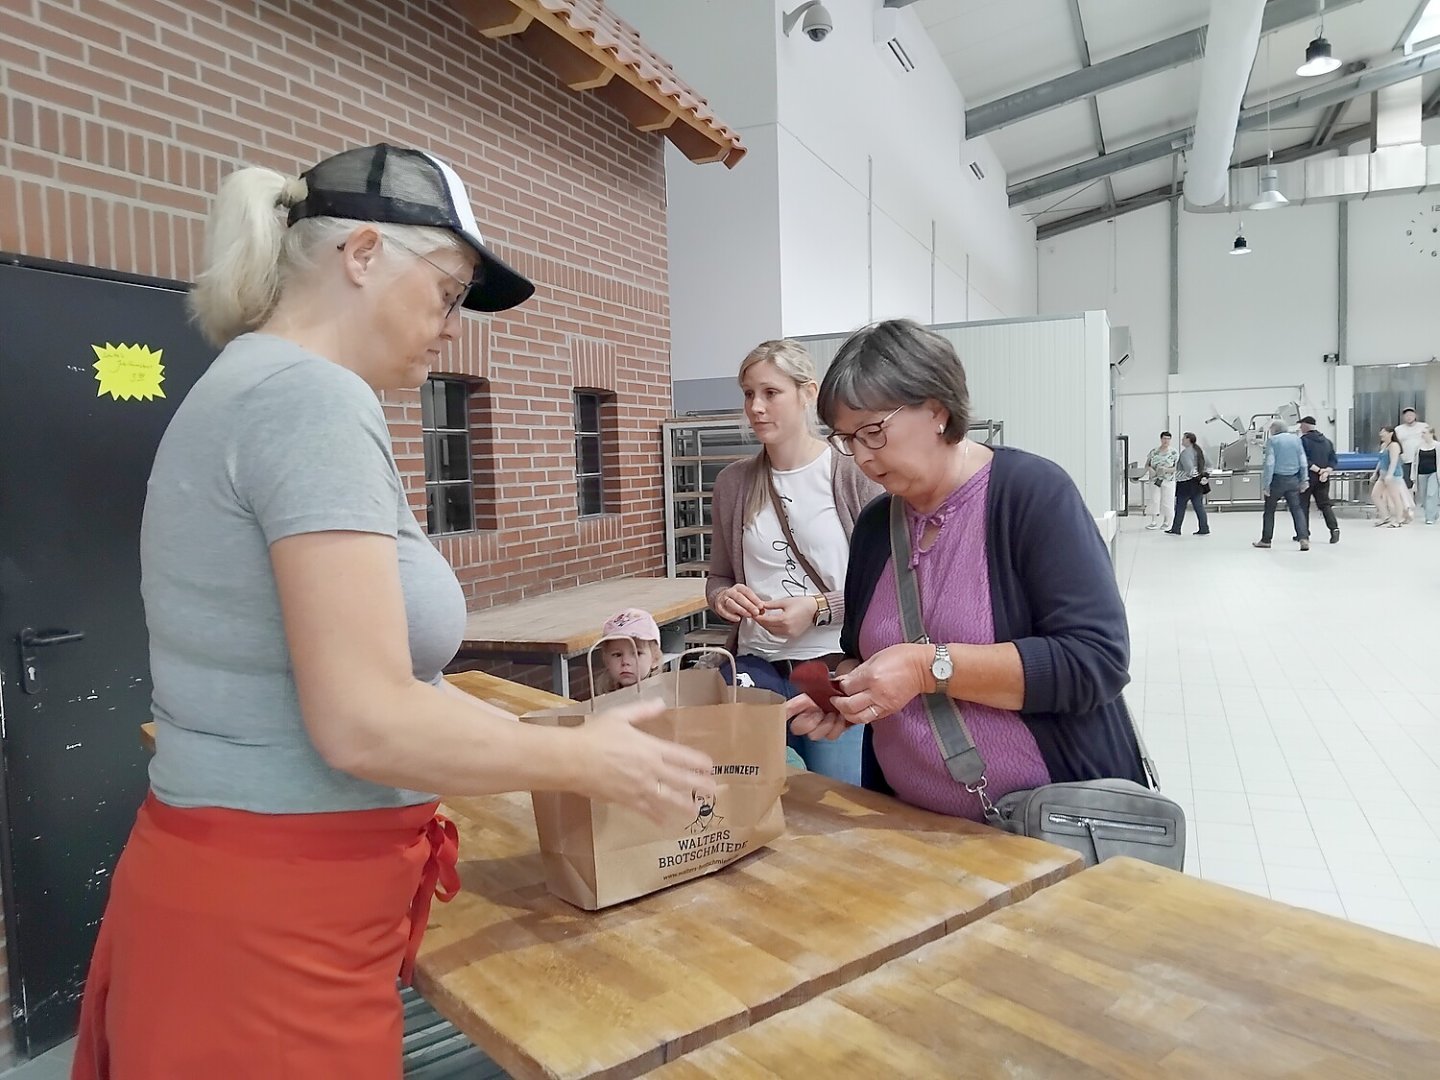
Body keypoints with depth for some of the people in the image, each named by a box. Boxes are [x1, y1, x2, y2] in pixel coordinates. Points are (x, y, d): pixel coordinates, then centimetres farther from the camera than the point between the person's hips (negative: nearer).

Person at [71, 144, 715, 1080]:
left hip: (252, 889, 9)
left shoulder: (252, 387, 10)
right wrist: (587, 761, -13)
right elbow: (363, 723, -27)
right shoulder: (314, 399, -21)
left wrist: (543, 737, 12)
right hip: (272, 918, -9)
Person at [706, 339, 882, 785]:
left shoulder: (853, 475, -7)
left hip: (839, 671, -3)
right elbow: (718, 577, 16)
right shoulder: (733, 483, 6)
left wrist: (819, 608, -18)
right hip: (758, 669, 4)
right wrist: (723, 597, -7)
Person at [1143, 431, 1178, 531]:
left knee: (1167, 501, 0)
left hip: (1168, 481, -2)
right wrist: (1150, 469, -12)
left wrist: (1166, 470, -21)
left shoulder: (1174, 452, -1)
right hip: (1154, 480, 2)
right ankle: (1153, 522, 1)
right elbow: (1146, 465, 11)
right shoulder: (1153, 452, 6)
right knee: (1153, 499, -5)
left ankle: (1166, 522, 14)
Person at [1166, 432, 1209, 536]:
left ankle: (1175, 529, 10)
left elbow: (1189, 468, -24)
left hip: (1186, 484, -8)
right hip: (1197, 484, 8)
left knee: (1180, 507, 3)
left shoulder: (1185, 452, -15)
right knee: (1199, 506, 8)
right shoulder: (1199, 451, 12)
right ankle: (1204, 529, 6)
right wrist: (1204, 476, 9)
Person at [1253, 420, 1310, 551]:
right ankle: (1304, 538, -10)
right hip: (1293, 480, 4)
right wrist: (1304, 480, 12)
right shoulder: (1296, 439, 7)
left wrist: (1266, 484, -11)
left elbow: (1269, 464, -13)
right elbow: (1303, 462, 6)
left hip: (1277, 479, -4)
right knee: (1296, 509, 4)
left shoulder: (1272, 441, -7)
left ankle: (1265, 540, 17)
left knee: (1269, 510, 9)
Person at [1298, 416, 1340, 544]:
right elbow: (1334, 461, 8)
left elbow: (1304, 460, -18)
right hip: (1323, 479, 6)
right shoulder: (1327, 441, 13)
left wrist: (1318, 470, -13)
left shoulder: (1303, 440, -9)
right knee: (1325, 504, 8)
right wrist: (1326, 471, -6)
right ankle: (1334, 528, -9)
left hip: (1307, 477, -6)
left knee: (1303, 505, 4)